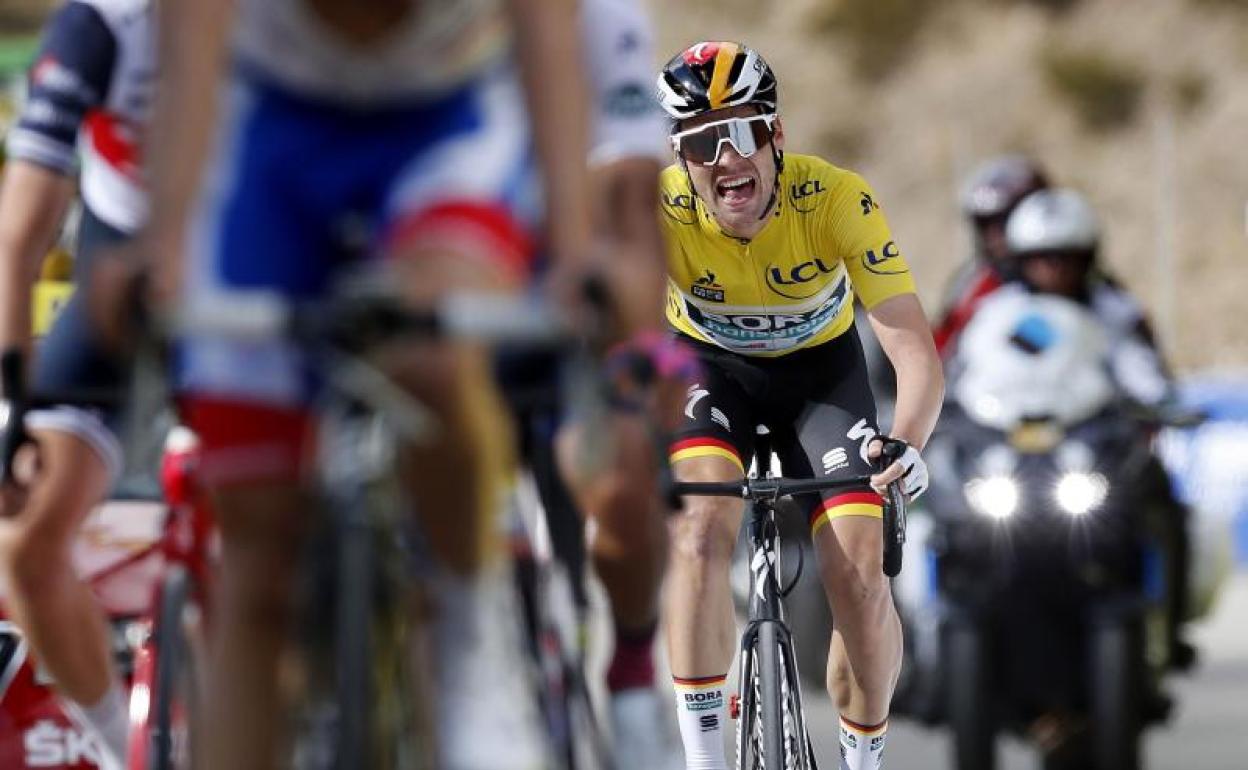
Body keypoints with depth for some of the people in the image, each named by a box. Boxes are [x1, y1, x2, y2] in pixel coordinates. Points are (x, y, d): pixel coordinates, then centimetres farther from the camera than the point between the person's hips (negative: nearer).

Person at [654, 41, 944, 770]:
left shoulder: (836, 198, -32)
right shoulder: (658, 211, -30)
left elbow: (912, 343, -37)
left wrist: (908, 442, -57)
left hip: (821, 365, 0)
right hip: (711, 366, 0)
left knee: (860, 572, -14)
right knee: (700, 531, -28)